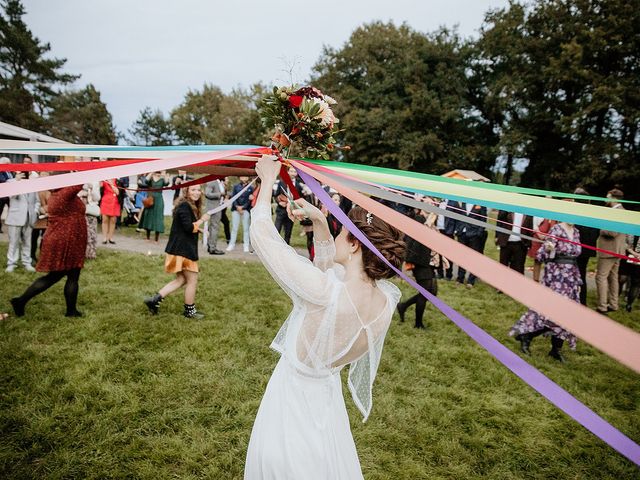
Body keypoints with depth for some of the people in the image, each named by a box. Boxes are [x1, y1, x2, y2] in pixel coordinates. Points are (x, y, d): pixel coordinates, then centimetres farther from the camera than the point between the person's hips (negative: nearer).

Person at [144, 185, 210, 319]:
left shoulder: (190, 206, 15)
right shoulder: (184, 206, -17)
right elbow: (189, 227, -24)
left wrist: (199, 229, 7)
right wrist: (202, 220, -12)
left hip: (182, 249, 10)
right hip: (183, 250, -10)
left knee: (181, 279, 15)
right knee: (192, 280, 2)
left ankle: (155, 300, 12)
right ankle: (189, 310, 17)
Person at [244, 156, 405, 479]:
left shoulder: (323, 291, -35)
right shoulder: (386, 300, -15)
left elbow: (262, 235, -25)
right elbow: (331, 266, 6)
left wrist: (267, 182, -12)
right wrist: (319, 222, 1)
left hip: (293, 394, -5)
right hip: (327, 396, 6)